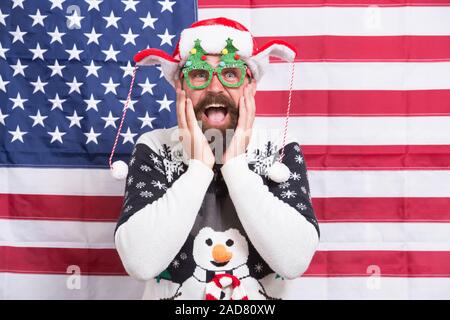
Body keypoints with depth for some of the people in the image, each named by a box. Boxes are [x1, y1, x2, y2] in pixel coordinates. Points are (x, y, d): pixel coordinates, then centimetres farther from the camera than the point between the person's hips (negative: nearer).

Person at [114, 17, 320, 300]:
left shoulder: (282, 151, -7)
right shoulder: (154, 149, -7)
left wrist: (236, 165, -18)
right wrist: (199, 166, -19)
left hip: (266, 293, 0)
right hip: (172, 294, 0)